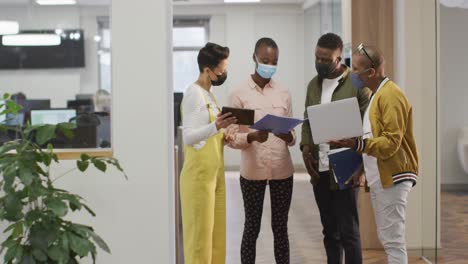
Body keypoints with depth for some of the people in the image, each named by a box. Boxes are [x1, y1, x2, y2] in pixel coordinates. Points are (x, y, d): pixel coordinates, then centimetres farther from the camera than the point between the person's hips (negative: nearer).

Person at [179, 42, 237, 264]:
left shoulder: (208, 94, 15)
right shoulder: (194, 94, -13)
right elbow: (188, 137, -21)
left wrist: (224, 136, 8)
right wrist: (216, 127, -34)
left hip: (214, 174, 9)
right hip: (199, 175, -9)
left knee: (216, 233, 10)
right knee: (200, 234, -4)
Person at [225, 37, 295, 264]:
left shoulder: (284, 93, 8)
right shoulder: (239, 94, -2)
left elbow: (292, 137, 9)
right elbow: (232, 138, -4)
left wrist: (288, 137, -14)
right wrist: (252, 137, -23)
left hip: (282, 170, 3)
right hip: (252, 171, -3)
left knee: (280, 228, 9)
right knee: (252, 228, 6)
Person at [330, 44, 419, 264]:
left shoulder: (390, 95, -14)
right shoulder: (376, 95, 17)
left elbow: (391, 142, -20)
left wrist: (358, 144, -29)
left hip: (391, 178, -10)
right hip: (379, 178, 10)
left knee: (393, 240, -7)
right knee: (387, 238, 13)